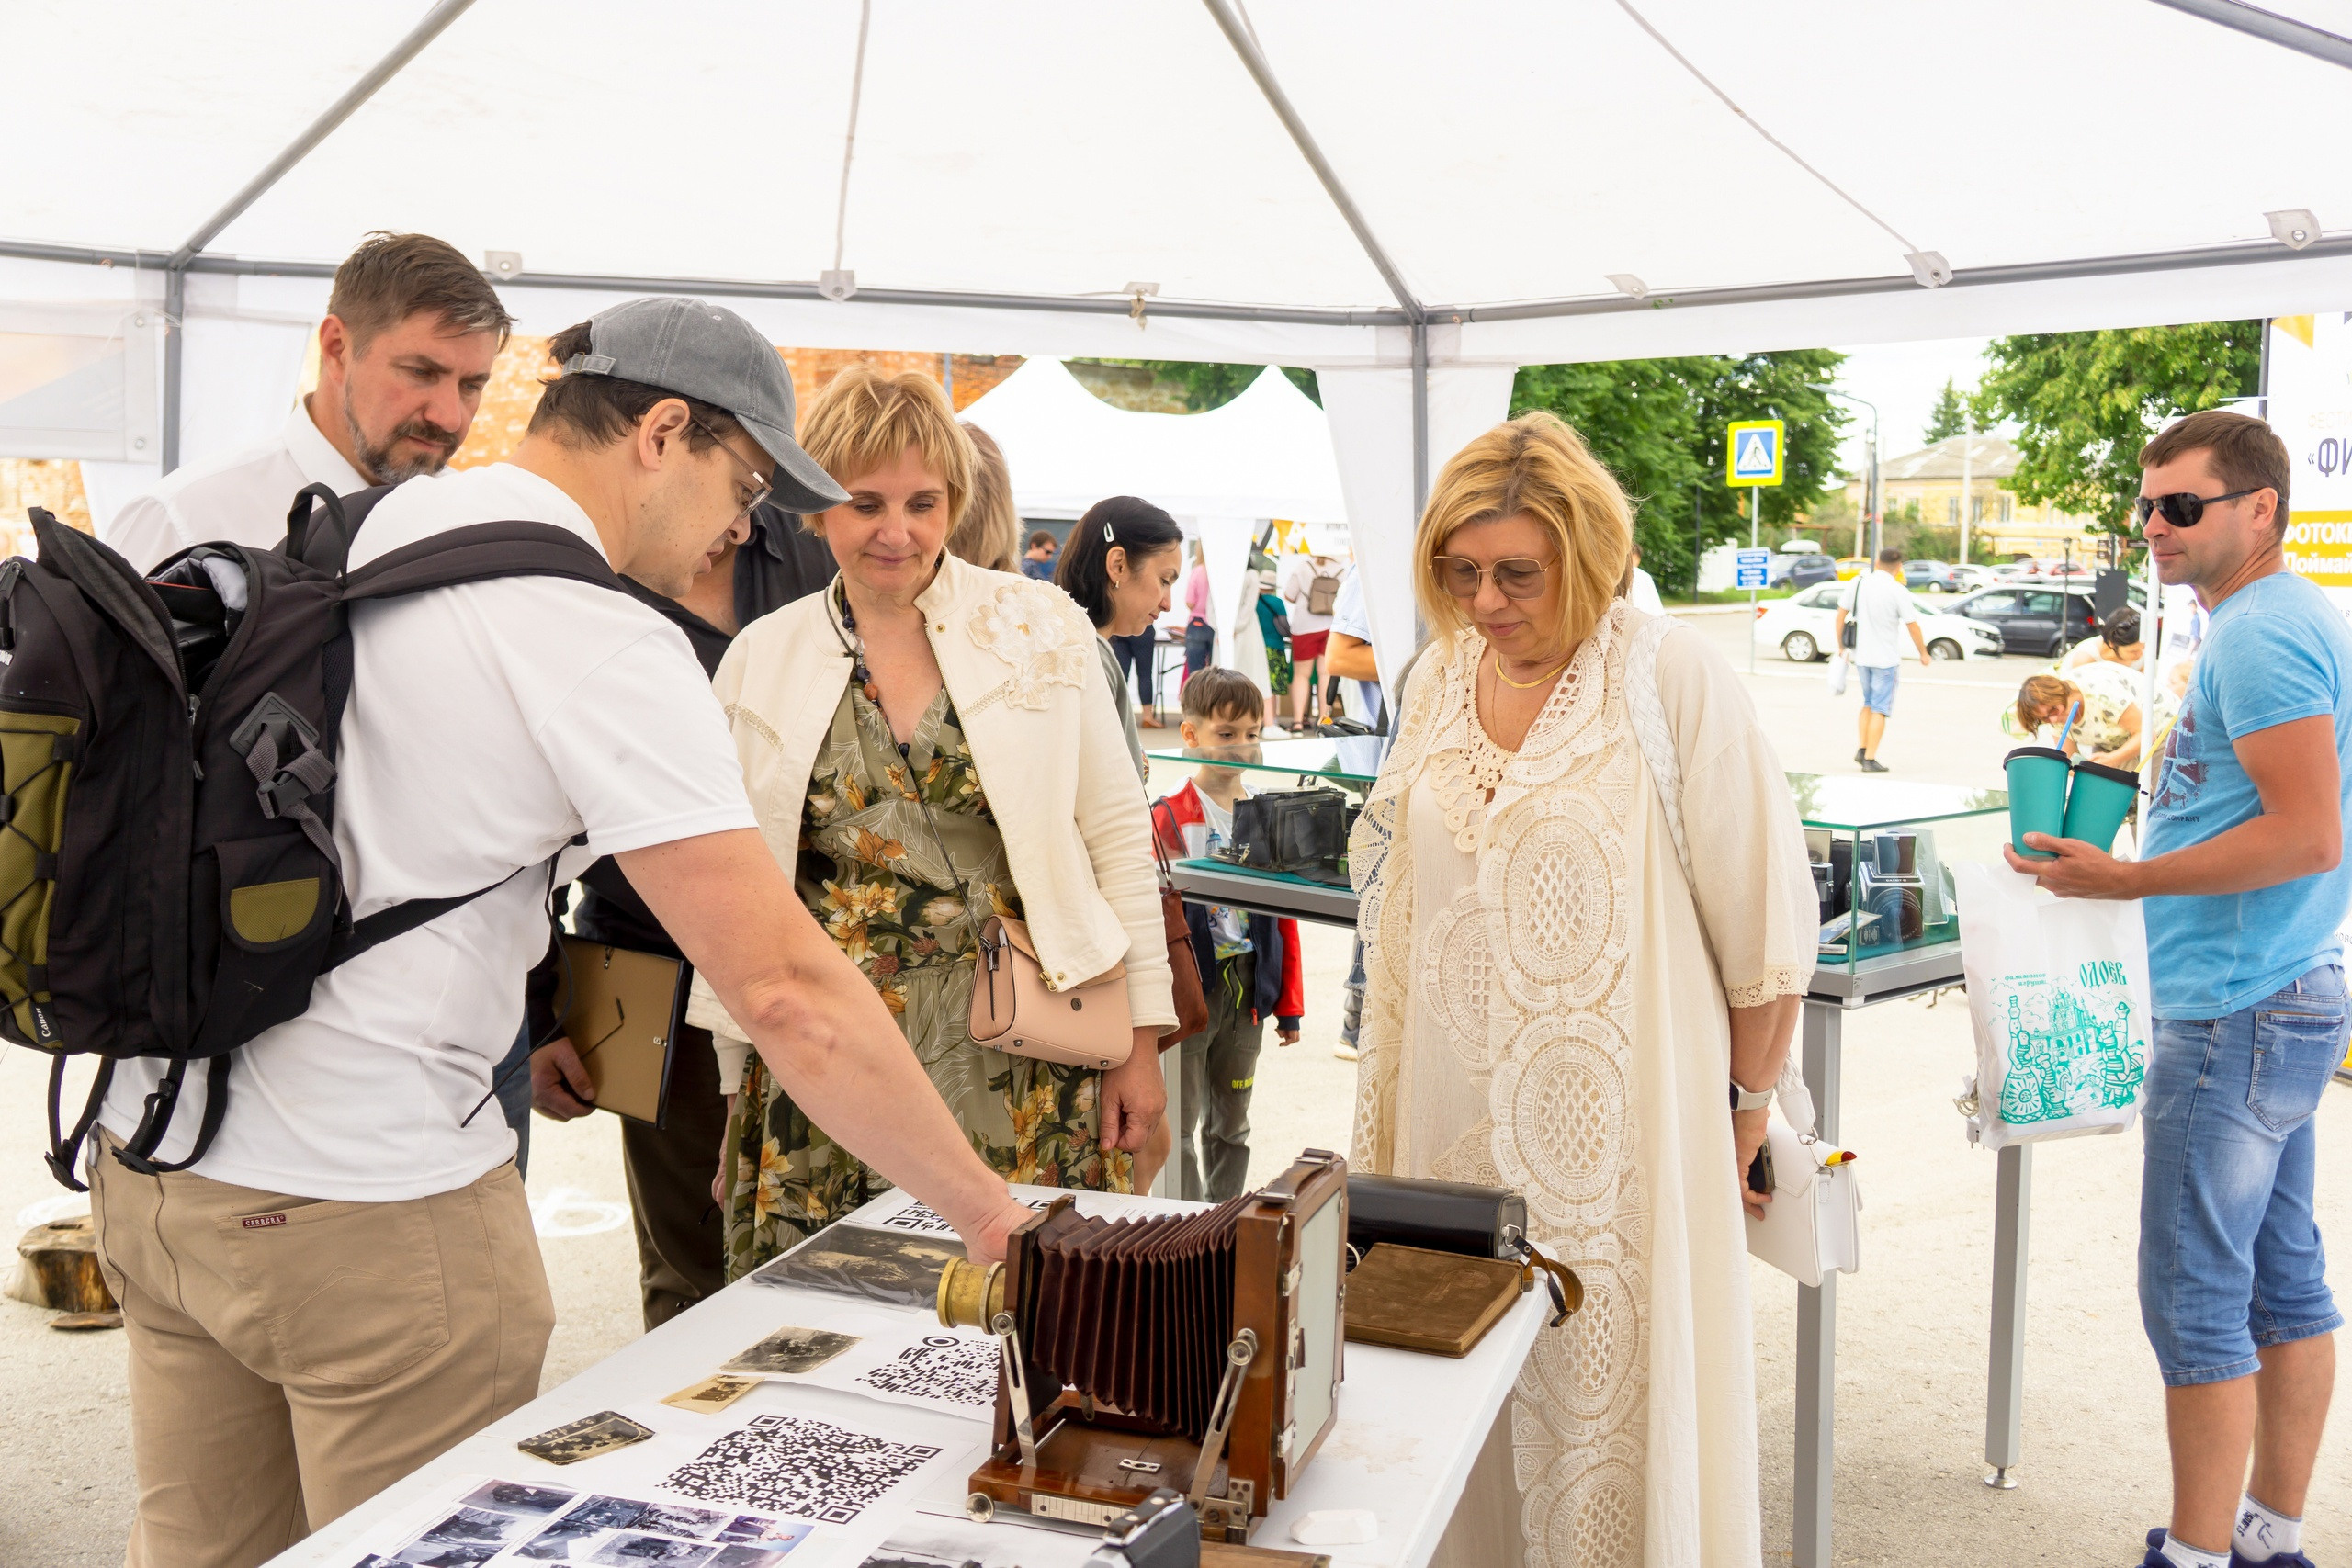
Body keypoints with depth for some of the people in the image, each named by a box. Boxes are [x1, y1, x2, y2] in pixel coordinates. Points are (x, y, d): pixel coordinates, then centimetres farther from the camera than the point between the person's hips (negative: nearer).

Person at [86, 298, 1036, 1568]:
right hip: (367, 1204, -8)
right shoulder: (605, 643, -16)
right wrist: (990, 1214, -13)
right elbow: (787, 992, -21)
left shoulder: (356, 533, 8)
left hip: (149, 1152, 8)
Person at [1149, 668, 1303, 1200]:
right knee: (1182, 1126, 3)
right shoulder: (1168, 818, -8)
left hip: (1249, 991, 5)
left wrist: (1289, 1005, 9)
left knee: (1232, 1124, 16)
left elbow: (1285, 915, 9)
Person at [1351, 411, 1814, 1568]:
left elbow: (1765, 924, -6)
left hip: (1612, 1134, -5)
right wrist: (1388, 1102, 16)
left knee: (1611, 1404, 4)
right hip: (1457, 1118, 5)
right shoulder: (1436, 679, 7)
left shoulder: (1671, 680, -11)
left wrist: (1745, 1116, -1)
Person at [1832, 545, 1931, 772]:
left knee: (1868, 704, 21)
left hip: (1861, 656, 5)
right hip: (1886, 658, -5)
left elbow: (1840, 616, 3)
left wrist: (1840, 647, 14)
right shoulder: (1898, 591, -14)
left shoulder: (1858, 583, -1)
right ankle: (1870, 759, 0)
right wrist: (1923, 654, 5)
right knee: (1879, 710, 1)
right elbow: (1913, 626, -9)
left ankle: (1861, 748, 13)